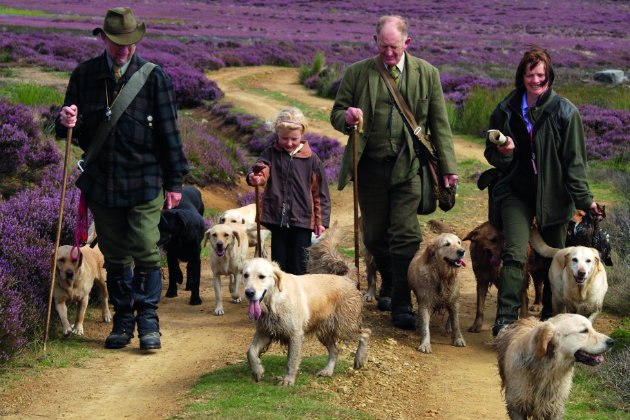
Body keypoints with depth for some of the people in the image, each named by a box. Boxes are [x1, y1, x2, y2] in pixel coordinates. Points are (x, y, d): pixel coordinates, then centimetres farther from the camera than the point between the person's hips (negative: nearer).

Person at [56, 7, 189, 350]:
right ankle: (123, 319, 19)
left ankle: (148, 320, 4)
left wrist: (174, 181, 2)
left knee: (146, 251, -7)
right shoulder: (84, 75, 4)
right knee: (114, 255, 9)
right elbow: (72, 129, 9)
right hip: (101, 182, 2)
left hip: (144, 181, -2)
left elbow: (169, 132, 3)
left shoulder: (154, 77, -2)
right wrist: (67, 123, -17)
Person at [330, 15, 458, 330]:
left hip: (408, 166, -1)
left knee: (405, 235, -9)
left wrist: (447, 166, 4)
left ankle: (402, 305, -4)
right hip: (370, 166, 1)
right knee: (375, 235, 9)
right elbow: (336, 115, 8)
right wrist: (347, 117, -17)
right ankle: (388, 284, 36)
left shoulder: (427, 74, 5)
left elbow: (439, 124, 8)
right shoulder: (357, 73, 3)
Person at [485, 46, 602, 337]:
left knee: (555, 258, 11)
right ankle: (505, 320, -15)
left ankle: (550, 317, 29)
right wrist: (503, 152, -12)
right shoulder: (505, 111, 1)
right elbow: (493, 156, 11)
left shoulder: (564, 112, -5)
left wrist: (584, 198, -7)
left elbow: (575, 159, -3)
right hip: (516, 193, 0)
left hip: (554, 195, 0)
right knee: (515, 254, -15)